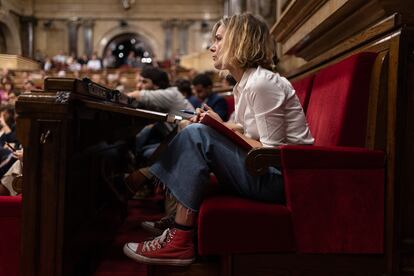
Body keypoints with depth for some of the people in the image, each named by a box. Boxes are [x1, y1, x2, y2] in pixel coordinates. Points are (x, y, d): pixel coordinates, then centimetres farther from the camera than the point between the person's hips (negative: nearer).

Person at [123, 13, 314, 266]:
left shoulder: (262, 83, -16)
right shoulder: (245, 83, 13)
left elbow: (273, 152, -19)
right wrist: (221, 125, 0)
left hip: (284, 177, -10)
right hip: (268, 171, 10)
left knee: (197, 135, -19)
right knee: (193, 134, 10)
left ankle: (179, 243, -13)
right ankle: (175, 222, 8)